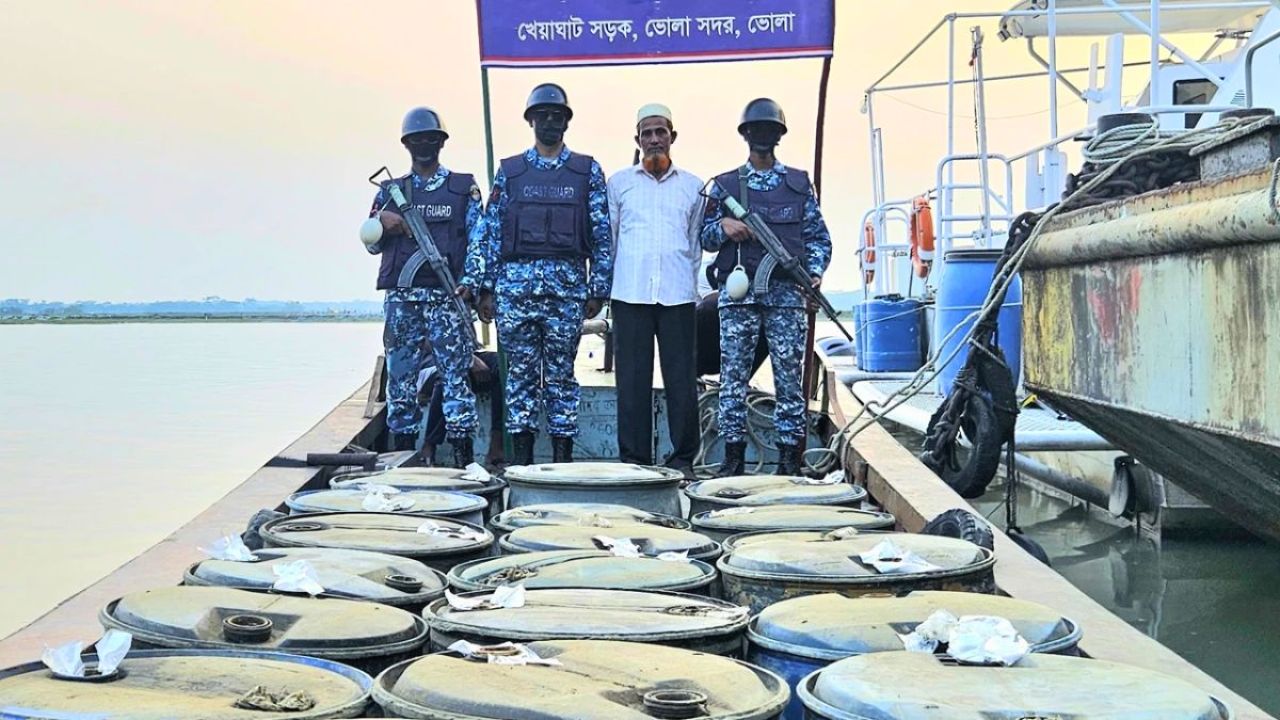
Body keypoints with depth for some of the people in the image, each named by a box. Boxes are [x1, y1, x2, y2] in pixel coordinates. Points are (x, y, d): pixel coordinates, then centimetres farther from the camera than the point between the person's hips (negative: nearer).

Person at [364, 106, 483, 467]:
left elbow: (478, 241, 2)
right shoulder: (390, 191, 16)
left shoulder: (464, 188, 8)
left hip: (446, 295, -3)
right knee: (401, 376, 5)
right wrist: (381, 221, -7)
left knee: (455, 375, -7)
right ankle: (402, 456, 12)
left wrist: (468, 283, -11)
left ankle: (464, 457, -5)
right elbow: (371, 243, 15)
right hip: (400, 297, 3)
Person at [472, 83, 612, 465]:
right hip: (516, 282, 1)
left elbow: (602, 234, 5)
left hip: (568, 283, -1)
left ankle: (563, 456, 8)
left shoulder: (587, 171, 8)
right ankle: (521, 455, 9)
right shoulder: (509, 171, 10)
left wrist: (598, 289, -1)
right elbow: (490, 232, 9)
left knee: (561, 373, 3)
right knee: (520, 372, 3)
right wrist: (487, 288, 2)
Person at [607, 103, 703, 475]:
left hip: (678, 294, 0)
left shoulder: (692, 186, 14)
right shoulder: (619, 183, 12)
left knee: (681, 378, -1)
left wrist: (688, 280, 13)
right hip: (630, 294, 0)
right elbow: (607, 238, 15)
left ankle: (683, 459, 6)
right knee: (632, 379, 0)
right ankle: (633, 458, 6)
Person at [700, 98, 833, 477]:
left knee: (789, 376, -1)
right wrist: (723, 226, -7)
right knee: (733, 377, -1)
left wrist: (814, 272, -3)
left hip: (786, 292, 0)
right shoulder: (724, 185, 13)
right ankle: (733, 457, 5)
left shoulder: (799, 183, 13)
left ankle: (789, 457, 4)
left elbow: (819, 236, 13)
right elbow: (705, 237, 14)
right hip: (738, 292, 0)